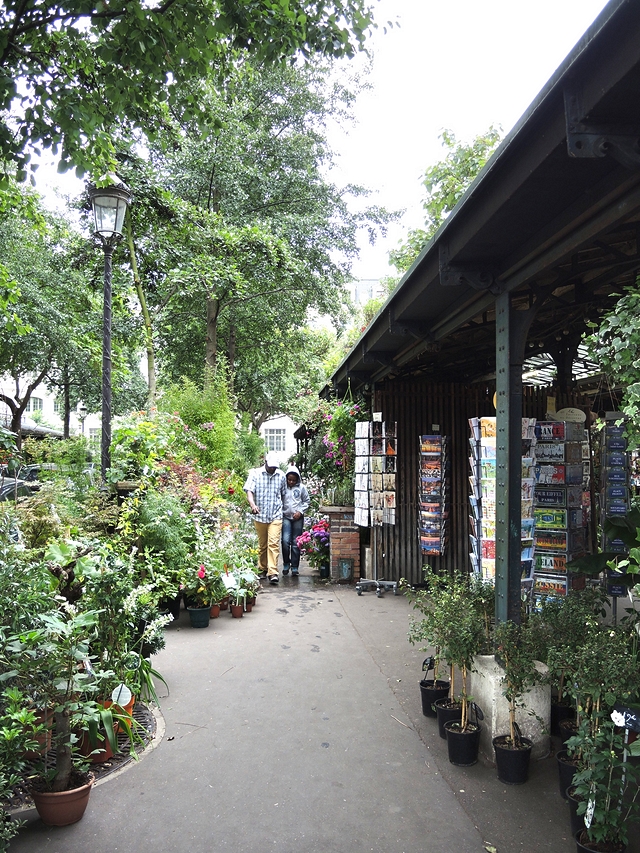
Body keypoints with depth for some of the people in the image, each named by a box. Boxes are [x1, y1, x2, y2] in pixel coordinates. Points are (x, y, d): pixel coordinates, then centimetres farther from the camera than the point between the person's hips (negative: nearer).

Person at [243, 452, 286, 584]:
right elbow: (249, 491, -12)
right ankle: (262, 569, 28)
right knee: (262, 544, 11)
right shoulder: (255, 473, -1)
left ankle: (273, 573, -13)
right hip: (260, 515, 0)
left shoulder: (281, 475, 6)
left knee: (273, 544, -11)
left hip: (276, 516, 0)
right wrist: (252, 504, -30)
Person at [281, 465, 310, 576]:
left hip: (298, 518, 1)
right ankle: (286, 564, 8)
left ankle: (295, 567, 12)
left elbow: (306, 501, 9)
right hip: (286, 517, 0)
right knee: (285, 541, -11)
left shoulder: (301, 488, 3)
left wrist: (300, 512, -3)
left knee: (296, 543, 4)